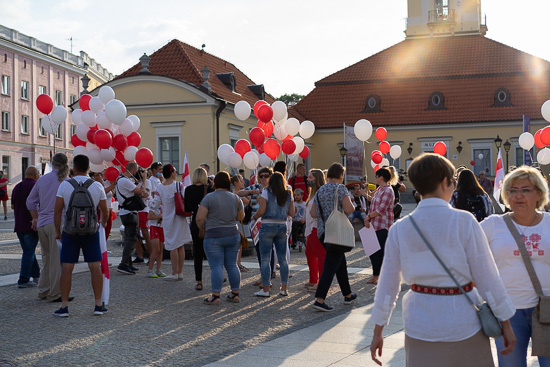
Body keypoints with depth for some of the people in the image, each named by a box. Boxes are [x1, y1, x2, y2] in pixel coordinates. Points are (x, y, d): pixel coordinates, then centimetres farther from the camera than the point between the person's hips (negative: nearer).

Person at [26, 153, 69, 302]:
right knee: (58, 260, 0)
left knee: (47, 258, 17)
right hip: (57, 223, -6)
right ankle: (55, 294, 4)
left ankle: (43, 291, 23)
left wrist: (36, 218, 26)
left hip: (42, 224, 6)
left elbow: (30, 202, 15)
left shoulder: (42, 179, 9)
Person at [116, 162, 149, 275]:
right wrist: (143, 179, 1)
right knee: (132, 239, -11)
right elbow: (141, 192, -12)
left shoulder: (121, 179, 16)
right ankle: (123, 265, -13)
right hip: (129, 213, -11)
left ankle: (128, 264, 22)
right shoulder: (125, 181, -18)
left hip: (126, 212, 11)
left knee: (129, 239, 15)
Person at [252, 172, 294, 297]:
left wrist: (255, 216, 8)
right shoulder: (288, 194, 6)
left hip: (267, 226, -4)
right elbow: (291, 213, 7)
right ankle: (284, 288, 11)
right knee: (283, 259, 9)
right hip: (282, 227, 4)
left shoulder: (267, 192, -5)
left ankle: (266, 289, 1)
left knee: (265, 258, 1)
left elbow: (261, 211, -11)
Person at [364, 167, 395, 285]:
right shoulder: (379, 190, 16)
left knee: (382, 252, -5)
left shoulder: (388, 191, -14)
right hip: (375, 225, 10)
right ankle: (376, 276, 22)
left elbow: (381, 210, -19)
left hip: (383, 227, -10)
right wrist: (368, 220, 5)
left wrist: (368, 217, -9)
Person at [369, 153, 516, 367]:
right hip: (462, 321, -2)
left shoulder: (400, 229, -1)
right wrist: (506, 324, 4)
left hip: (420, 324, 3)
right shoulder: (464, 222, -10)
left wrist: (378, 332, 11)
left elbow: (388, 283, 3)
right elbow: (486, 277, -7)